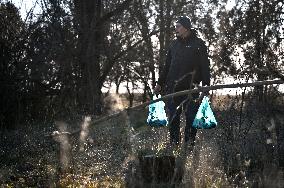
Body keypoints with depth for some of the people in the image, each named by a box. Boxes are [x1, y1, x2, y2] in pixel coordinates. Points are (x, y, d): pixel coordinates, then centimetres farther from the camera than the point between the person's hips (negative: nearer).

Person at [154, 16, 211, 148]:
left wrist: (206, 85, -8)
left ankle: (189, 142, 9)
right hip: (173, 87, 4)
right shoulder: (174, 44, 16)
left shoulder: (198, 44, 2)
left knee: (191, 117, 0)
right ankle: (174, 142, 14)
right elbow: (167, 65, 21)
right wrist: (160, 83, 17)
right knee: (173, 117, 5)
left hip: (191, 87, -4)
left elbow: (205, 66, -2)